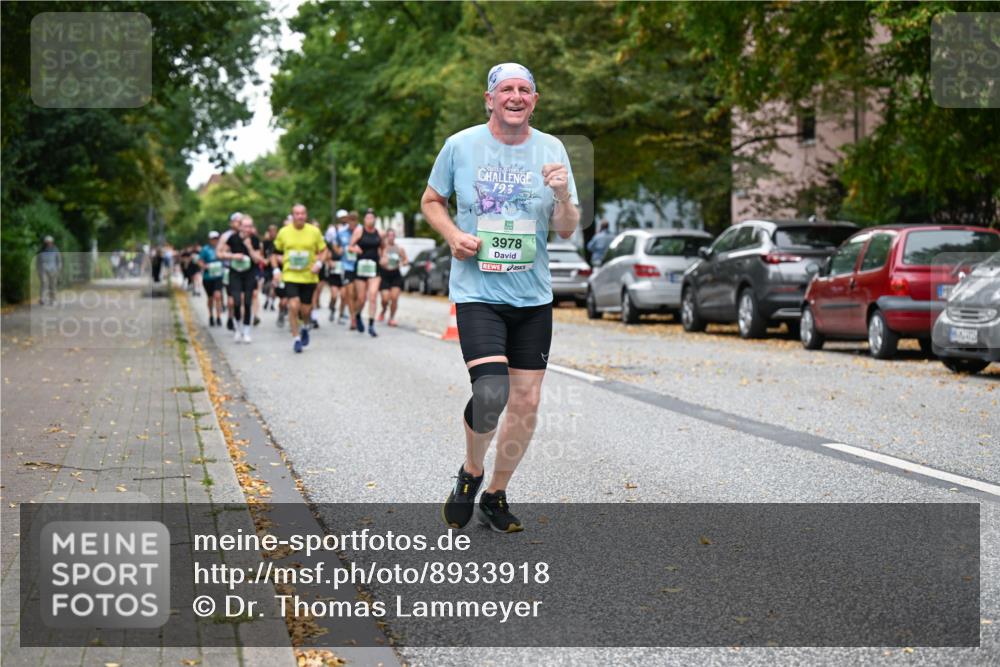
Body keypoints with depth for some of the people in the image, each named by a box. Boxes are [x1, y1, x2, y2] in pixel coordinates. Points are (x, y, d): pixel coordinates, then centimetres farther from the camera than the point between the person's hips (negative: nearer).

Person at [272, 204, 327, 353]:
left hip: (309, 276, 1)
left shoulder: (314, 232, -2)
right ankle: (296, 338, -2)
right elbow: (276, 252, 13)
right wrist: (278, 264, 1)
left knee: (305, 309, 6)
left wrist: (318, 263, -10)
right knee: (293, 306, -14)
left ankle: (305, 327, 41)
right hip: (290, 276, -1)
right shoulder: (283, 232, 0)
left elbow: (323, 251, 7)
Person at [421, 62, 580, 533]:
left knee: (526, 402, 5)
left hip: (533, 295, 4)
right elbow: (431, 200, 12)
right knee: (491, 392, -21)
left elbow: (567, 231, 4)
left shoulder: (551, 150, 3)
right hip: (477, 291, -3)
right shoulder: (461, 145, -2)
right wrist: (453, 235, -8)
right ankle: (470, 472, 9)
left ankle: (495, 495, 25)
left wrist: (563, 197, -18)